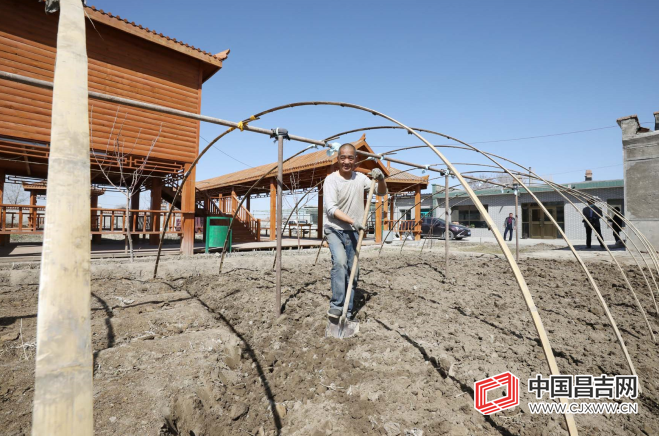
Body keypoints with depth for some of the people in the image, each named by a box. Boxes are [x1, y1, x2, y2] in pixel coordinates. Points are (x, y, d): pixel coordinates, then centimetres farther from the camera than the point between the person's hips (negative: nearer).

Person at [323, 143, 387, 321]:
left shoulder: (360, 178, 5)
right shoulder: (331, 179, -10)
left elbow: (382, 193, 10)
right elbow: (331, 208, -19)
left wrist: (381, 179, -12)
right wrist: (352, 221, -31)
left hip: (353, 232, 5)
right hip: (334, 230, -4)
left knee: (353, 271, 5)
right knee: (340, 261, -28)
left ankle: (348, 311, 17)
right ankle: (336, 305, -18)